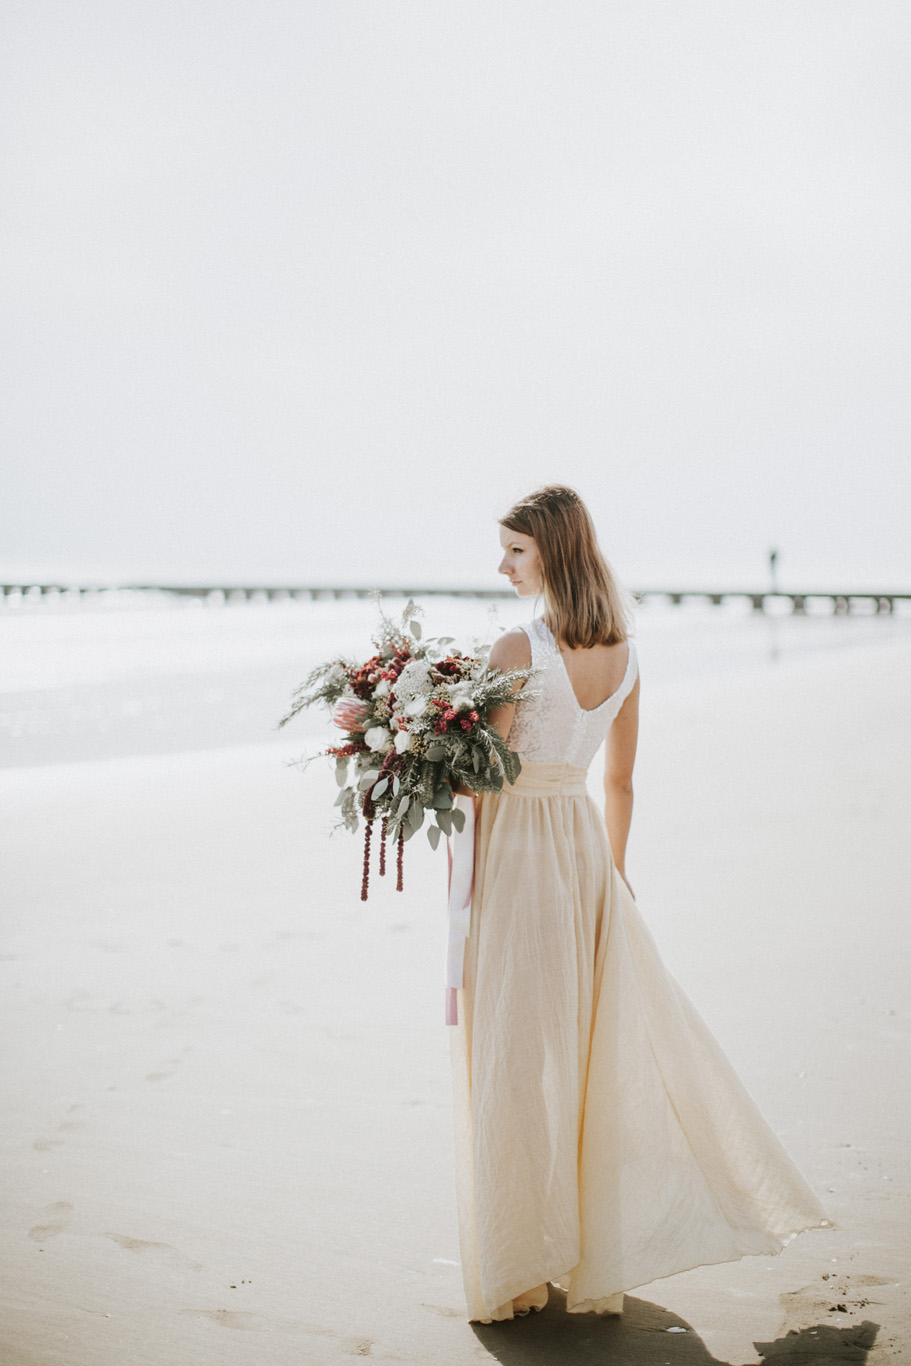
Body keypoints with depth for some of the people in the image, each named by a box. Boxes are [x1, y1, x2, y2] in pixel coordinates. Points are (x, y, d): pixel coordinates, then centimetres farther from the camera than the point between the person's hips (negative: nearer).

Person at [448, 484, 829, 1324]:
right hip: (585, 843, 7)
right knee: (605, 1042, 13)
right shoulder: (623, 654, 5)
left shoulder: (517, 650, -17)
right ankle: (603, 1260, 23)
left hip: (514, 848, -7)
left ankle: (518, 1270, 15)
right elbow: (621, 779, 12)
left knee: (515, 1061, 3)